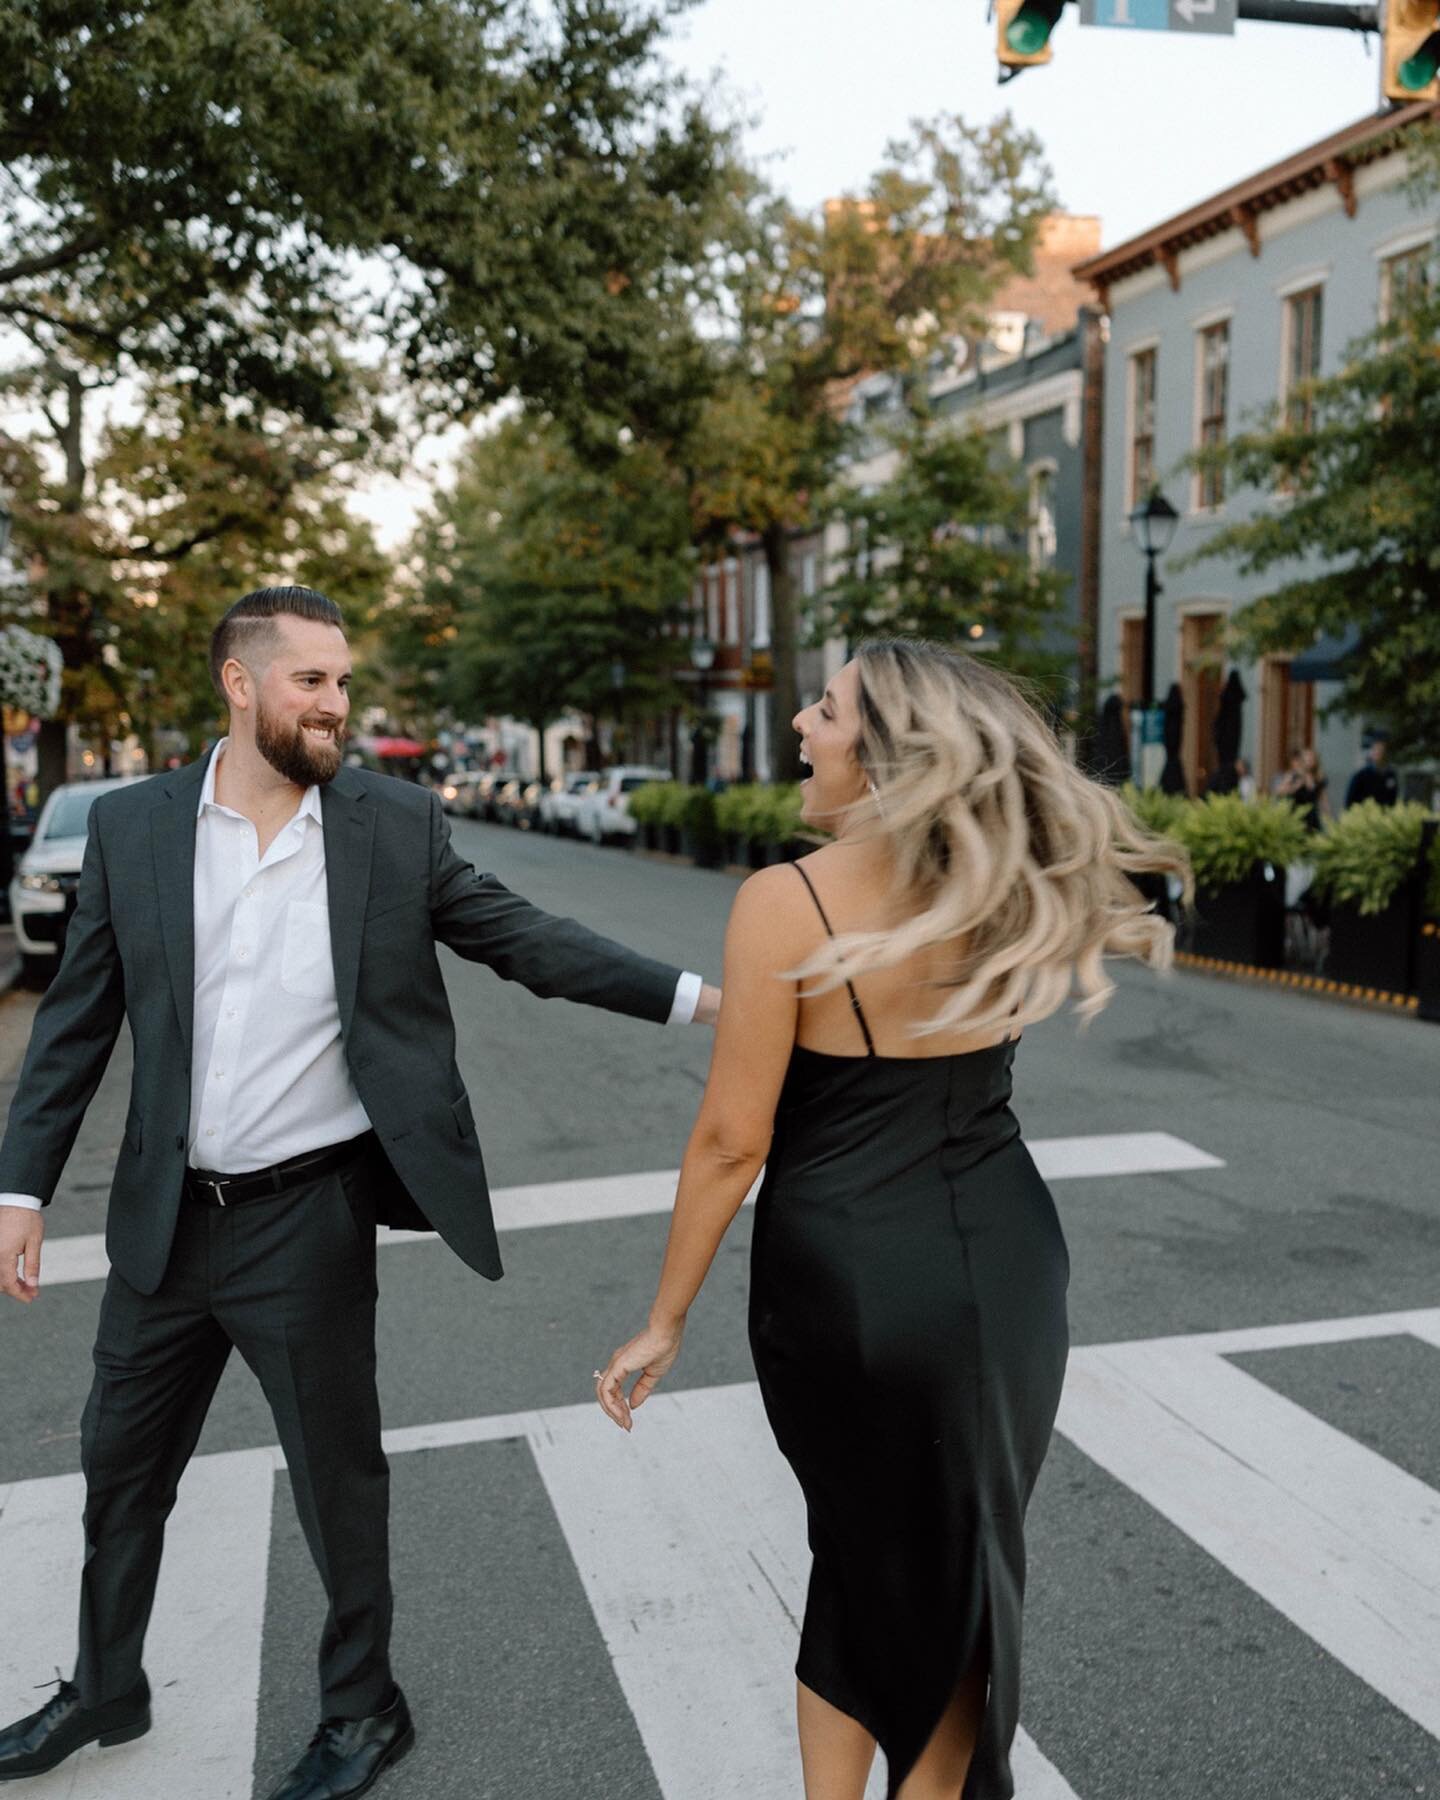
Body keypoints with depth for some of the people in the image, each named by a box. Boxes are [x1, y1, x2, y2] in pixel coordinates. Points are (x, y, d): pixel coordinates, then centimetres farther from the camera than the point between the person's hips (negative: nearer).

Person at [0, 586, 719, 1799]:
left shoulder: (396, 825, -6)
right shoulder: (131, 827, -2)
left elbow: (524, 938, -3)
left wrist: (690, 996, -11)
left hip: (309, 1218, -3)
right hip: (164, 1216, 3)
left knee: (338, 1477, 12)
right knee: (122, 1469, 21)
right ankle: (106, 1692, 47)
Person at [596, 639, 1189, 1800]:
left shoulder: (787, 903, -18)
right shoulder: (1006, 892, -3)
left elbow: (733, 1138, -14)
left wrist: (666, 1322, -2)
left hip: (848, 1278, -3)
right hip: (1007, 1266, 3)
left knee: (860, 1547, 22)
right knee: (965, 1568, 22)